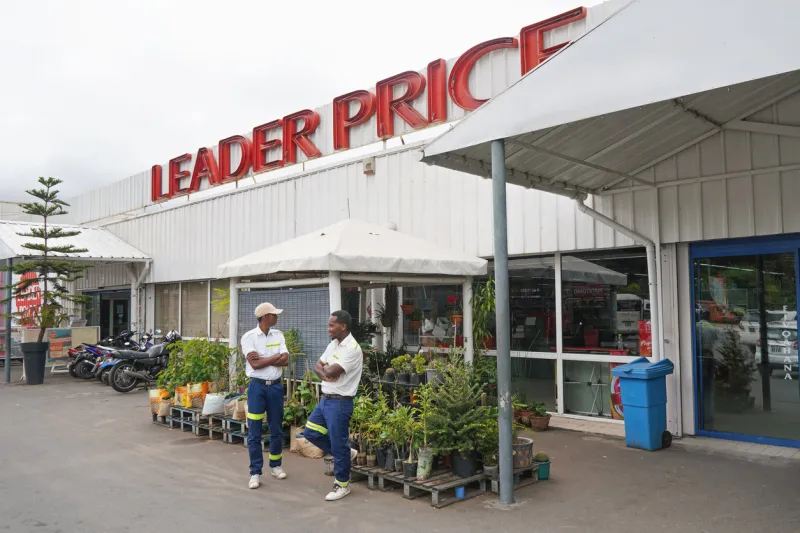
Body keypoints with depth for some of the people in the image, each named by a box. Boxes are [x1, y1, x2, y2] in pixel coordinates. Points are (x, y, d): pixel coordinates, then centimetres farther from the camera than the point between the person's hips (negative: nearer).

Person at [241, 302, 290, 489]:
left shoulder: (278, 335, 5)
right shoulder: (249, 337, -8)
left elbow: (285, 361, -5)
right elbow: (255, 364, -17)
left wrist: (262, 359, -14)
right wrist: (276, 356, -8)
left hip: (276, 386, 4)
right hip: (257, 386, -4)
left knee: (276, 430, 13)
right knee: (254, 433, 1)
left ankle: (276, 465, 29)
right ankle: (255, 473, 9)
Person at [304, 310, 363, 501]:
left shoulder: (352, 348, -20)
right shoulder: (333, 344, 10)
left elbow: (332, 371, -26)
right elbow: (317, 367, 9)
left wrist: (326, 367, -4)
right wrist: (325, 374, -12)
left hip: (340, 402, -9)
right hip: (325, 399, 9)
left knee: (338, 445, 1)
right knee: (311, 432, 14)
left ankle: (342, 485, 16)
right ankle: (345, 453, 27)